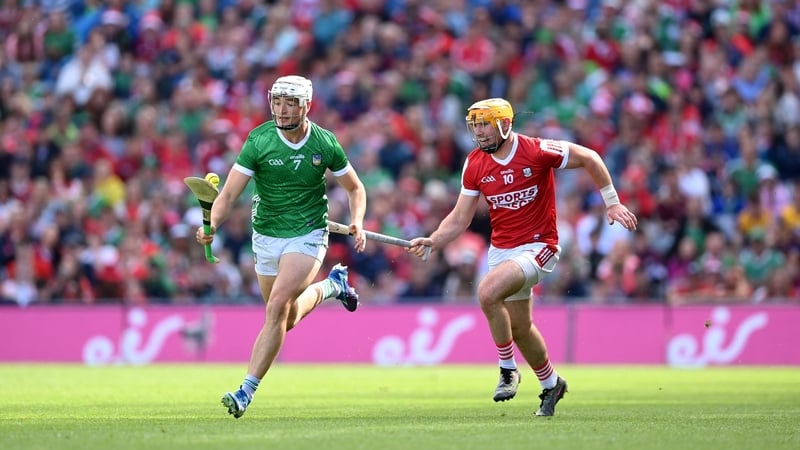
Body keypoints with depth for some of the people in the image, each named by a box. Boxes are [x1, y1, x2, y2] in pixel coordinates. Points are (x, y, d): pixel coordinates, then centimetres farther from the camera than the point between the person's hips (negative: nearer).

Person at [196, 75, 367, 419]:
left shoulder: (325, 144, -9)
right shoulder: (258, 141, -13)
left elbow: (355, 188, 7)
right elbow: (229, 193, -19)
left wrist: (357, 222, -12)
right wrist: (211, 225, -38)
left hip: (307, 236, -3)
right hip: (266, 236, 3)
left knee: (277, 308, -21)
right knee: (288, 319, 15)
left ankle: (247, 391, -17)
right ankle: (331, 285, 45)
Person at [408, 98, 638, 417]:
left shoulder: (537, 151, -16)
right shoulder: (475, 164, -1)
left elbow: (588, 158, -6)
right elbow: (460, 218, 1)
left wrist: (612, 203, -5)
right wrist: (431, 242, -15)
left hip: (537, 247, -6)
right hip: (501, 250, 6)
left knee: (487, 291, -29)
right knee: (519, 327, 16)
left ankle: (508, 369, -11)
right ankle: (551, 384, 41)